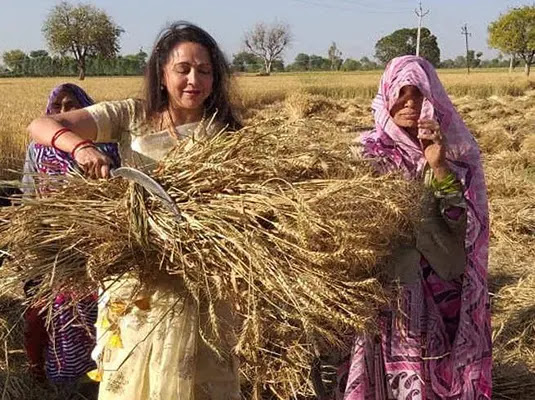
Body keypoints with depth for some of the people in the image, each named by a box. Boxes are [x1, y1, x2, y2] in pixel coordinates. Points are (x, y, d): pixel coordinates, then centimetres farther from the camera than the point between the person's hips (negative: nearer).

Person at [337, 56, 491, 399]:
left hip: (442, 290, 1)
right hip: (383, 285, 0)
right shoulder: (369, 151, -2)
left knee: (439, 369, 9)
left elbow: (468, 226, -11)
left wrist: (439, 169, -22)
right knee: (392, 369, 7)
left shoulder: (457, 149, -2)